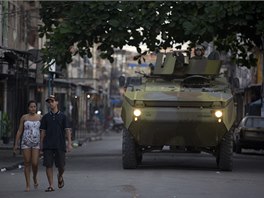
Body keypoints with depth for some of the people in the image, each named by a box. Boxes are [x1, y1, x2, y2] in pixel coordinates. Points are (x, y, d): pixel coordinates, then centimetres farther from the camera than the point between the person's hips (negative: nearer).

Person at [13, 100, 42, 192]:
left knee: (35, 163, -9)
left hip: (37, 143, 0)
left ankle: (35, 177, 23)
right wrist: (16, 144, 1)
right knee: (27, 163, 0)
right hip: (26, 142, 0)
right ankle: (28, 185, 6)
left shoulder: (40, 117, 2)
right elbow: (19, 131, 5)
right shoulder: (24, 117, 3)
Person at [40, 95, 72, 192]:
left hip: (60, 145, -1)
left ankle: (60, 177, 33)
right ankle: (51, 186, -1)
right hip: (48, 145, 1)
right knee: (48, 165, -6)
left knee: (61, 165, 0)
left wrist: (69, 144, -9)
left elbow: (67, 130, 0)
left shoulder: (63, 116, 4)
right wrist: (41, 145, 5)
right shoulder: (45, 117, 9)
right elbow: (43, 132, 10)